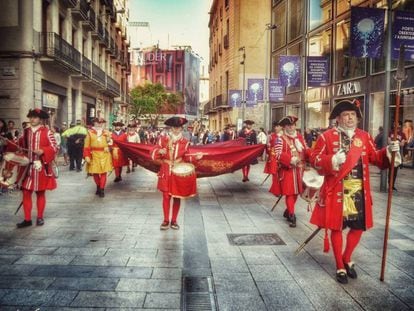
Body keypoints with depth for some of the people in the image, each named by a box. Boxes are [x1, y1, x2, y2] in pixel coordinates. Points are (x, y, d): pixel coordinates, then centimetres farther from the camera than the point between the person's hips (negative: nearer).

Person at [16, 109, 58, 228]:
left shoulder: (47, 132, -5)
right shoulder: (26, 132, 8)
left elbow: (54, 148, -8)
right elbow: (21, 147, 15)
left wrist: (43, 151, -21)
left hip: (41, 167, -3)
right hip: (27, 167, 4)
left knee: (40, 193, 8)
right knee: (26, 193, 2)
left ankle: (40, 217, 20)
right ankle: (27, 219, 11)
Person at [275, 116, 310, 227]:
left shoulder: (300, 137, 10)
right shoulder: (281, 139, -7)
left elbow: (306, 150, 11)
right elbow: (278, 154, -17)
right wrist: (290, 159, -29)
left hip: (299, 169, 6)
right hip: (287, 169, -6)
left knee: (296, 191, 13)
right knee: (289, 192, -6)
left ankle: (288, 211, 30)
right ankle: (291, 215, 0)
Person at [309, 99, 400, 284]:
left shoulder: (365, 137, 9)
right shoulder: (327, 136, -5)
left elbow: (375, 158, 8)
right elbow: (315, 160, -8)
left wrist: (388, 151, -9)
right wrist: (333, 160, -23)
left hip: (359, 191, 5)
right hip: (337, 191, -4)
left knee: (358, 227, 12)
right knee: (336, 228, 6)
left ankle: (347, 259, 36)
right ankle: (340, 267, 22)